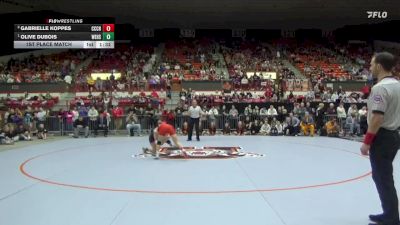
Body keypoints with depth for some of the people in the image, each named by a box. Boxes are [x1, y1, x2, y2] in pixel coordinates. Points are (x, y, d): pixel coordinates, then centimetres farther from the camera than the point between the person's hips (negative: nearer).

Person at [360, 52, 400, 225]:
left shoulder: (380, 87, -20)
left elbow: (377, 118, -24)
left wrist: (367, 142, -19)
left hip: (382, 137, -10)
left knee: (382, 179, 0)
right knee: (385, 177, 19)